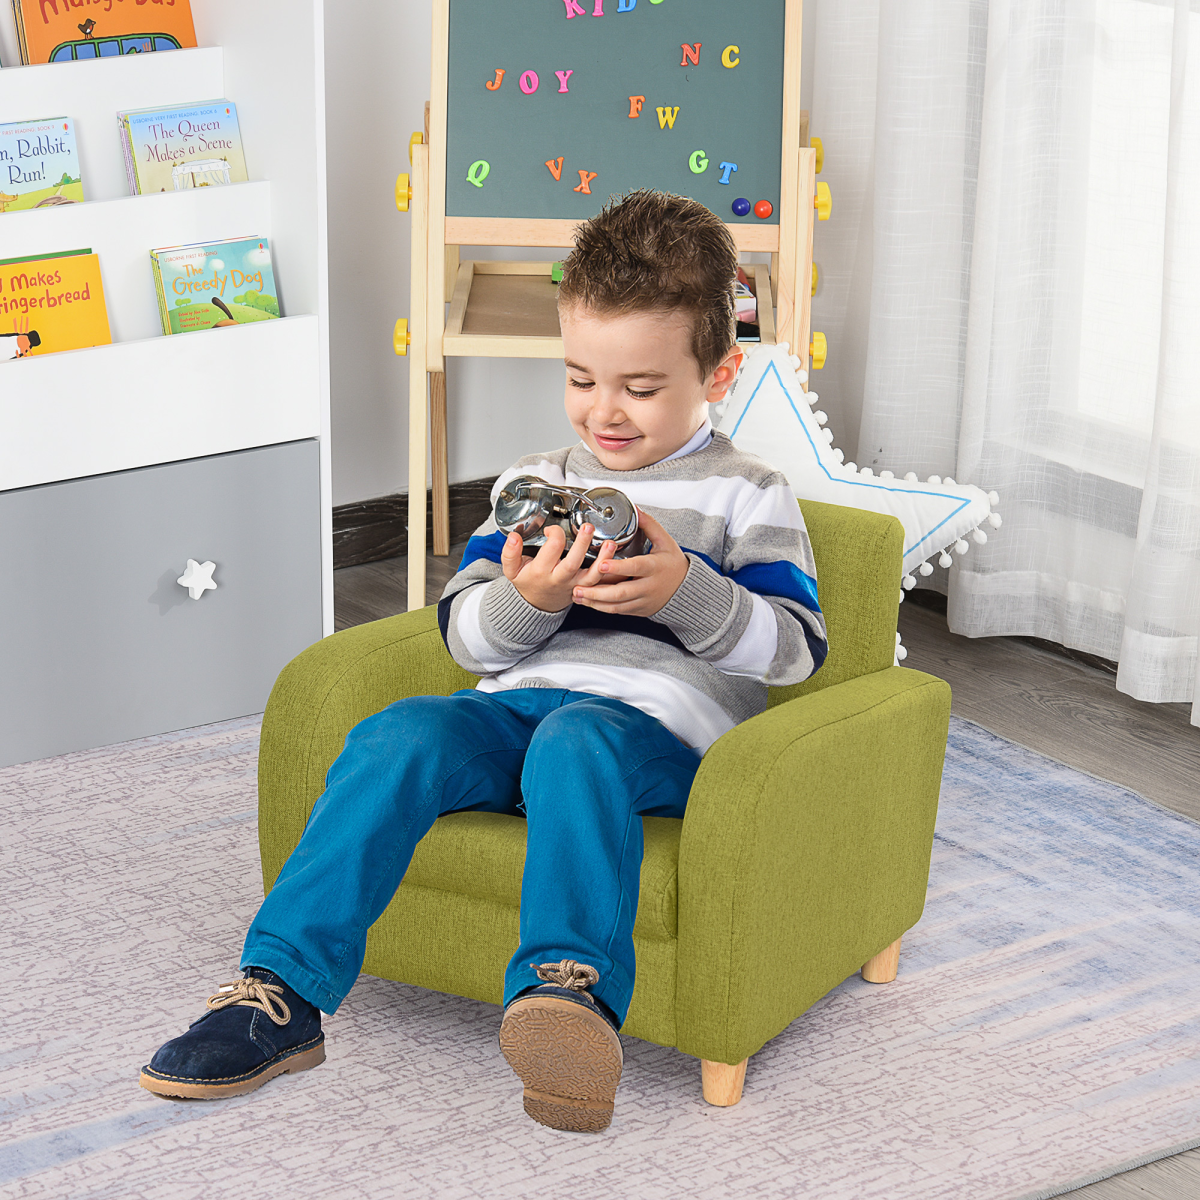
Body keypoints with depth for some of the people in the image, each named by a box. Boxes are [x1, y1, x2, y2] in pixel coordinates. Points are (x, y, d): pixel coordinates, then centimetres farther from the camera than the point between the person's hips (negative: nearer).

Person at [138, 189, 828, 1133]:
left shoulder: (747, 496, 10)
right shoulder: (536, 483, 22)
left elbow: (797, 648, 0)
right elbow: (466, 635, 15)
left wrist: (684, 592, -16)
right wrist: (525, 603, -8)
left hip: (656, 727, -4)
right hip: (515, 708, 4)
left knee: (574, 739, -39)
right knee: (401, 734, -27)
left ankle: (572, 989, -53)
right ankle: (282, 993, -29)